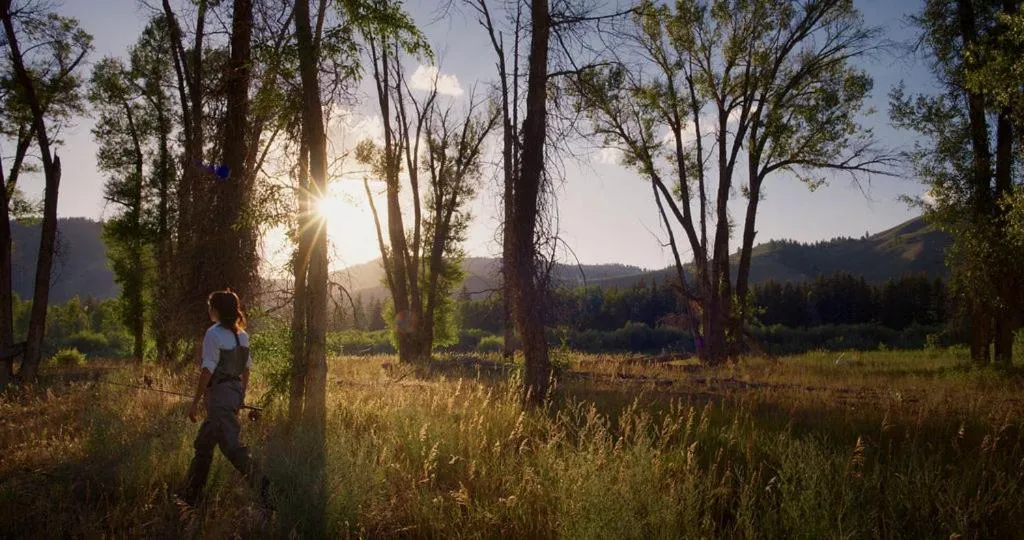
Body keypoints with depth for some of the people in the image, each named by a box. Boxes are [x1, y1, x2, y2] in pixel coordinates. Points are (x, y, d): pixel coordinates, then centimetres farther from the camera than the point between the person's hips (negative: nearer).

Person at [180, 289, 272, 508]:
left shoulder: (214, 334, -13)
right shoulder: (241, 335, 9)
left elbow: (208, 370, -16)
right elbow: (246, 368, 13)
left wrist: (195, 403, -12)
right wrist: (241, 395, 21)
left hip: (219, 394, -9)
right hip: (235, 392, 9)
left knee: (231, 445, -10)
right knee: (203, 444, 19)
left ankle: (260, 483, -20)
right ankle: (191, 495, 28)